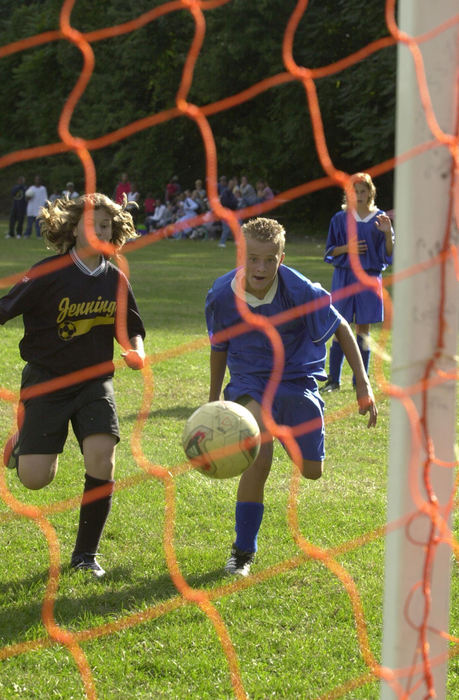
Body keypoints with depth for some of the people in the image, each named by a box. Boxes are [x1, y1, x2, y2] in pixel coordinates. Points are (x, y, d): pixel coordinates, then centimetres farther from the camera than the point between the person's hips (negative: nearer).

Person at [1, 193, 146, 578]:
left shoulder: (116, 280, 2)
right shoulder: (49, 274, -12)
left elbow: (131, 328, 15)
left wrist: (136, 352, -6)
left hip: (94, 380, 3)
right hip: (46, 381, -3)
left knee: (102, 460, -16)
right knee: (36, 478, -10)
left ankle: (86, 554, 2)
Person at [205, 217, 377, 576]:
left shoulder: (301, 291, -22)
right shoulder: (222, 296, -17)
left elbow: (341, 328, -6)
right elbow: (219, 348, 3)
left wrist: (363, 383, -8)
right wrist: (213, 401, 11)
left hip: (297, 377, 1)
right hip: (250, 381, -1)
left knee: (312, 471, 6)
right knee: (259, 459, -24)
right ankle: (243, 551, -9)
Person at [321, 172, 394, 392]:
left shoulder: (379, 219, 4)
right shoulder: (340, 219, 5)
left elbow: (389, 254, 2)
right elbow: (330, 251, 8)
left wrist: (388, 233, -15)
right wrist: (347, 248, -11)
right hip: (344, 275, 0)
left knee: (363, 328, 3)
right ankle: (333, 379, 6)